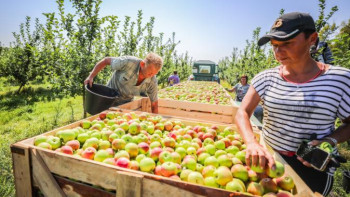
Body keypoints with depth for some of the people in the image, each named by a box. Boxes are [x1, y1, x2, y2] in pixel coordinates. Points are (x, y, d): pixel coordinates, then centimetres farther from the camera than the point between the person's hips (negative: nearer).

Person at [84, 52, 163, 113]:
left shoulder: (153, 82, -22)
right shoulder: (128, 62, -30)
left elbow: (154, 105, -13)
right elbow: (106, 61, -13)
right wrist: (91, 76, -16)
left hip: (127, 104, 2)